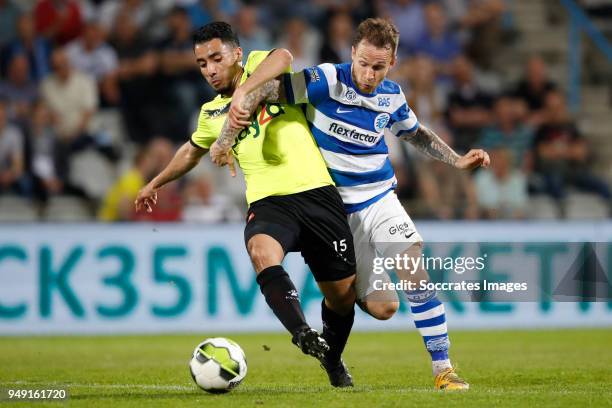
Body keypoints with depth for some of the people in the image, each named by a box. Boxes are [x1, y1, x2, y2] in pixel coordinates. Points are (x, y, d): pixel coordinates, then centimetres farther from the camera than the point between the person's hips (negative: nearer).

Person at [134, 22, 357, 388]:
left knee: (342, 295, 4)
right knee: (262, 252, -35)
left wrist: (242, 98, -37)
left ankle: (333, 361, 33)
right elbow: (193, 151, 38)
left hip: (316, 193, -2)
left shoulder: (259, 65, 3)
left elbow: (281, 58, -23)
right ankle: (304, 334, -49)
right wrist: (157, 183, 50)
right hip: (268, 202, 2)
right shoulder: (212, 113, 17)